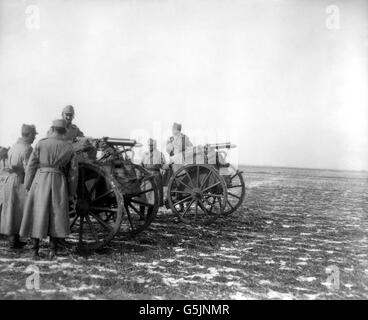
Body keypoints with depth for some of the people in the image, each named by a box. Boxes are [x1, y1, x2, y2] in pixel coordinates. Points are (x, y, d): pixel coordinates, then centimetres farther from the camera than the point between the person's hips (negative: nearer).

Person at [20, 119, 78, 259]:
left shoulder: (41, 143, 0)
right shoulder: (69, 148, 3)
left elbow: (31, 166, -1)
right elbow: (73, 172, 4)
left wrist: (27, 186, 8)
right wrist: (71, 193, 11)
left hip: (40, 181, 0)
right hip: (59, 182, 1)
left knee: (37, 214, 8)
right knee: (56, 215, 9)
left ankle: (35, 250, 10)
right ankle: (53, 249, 8)